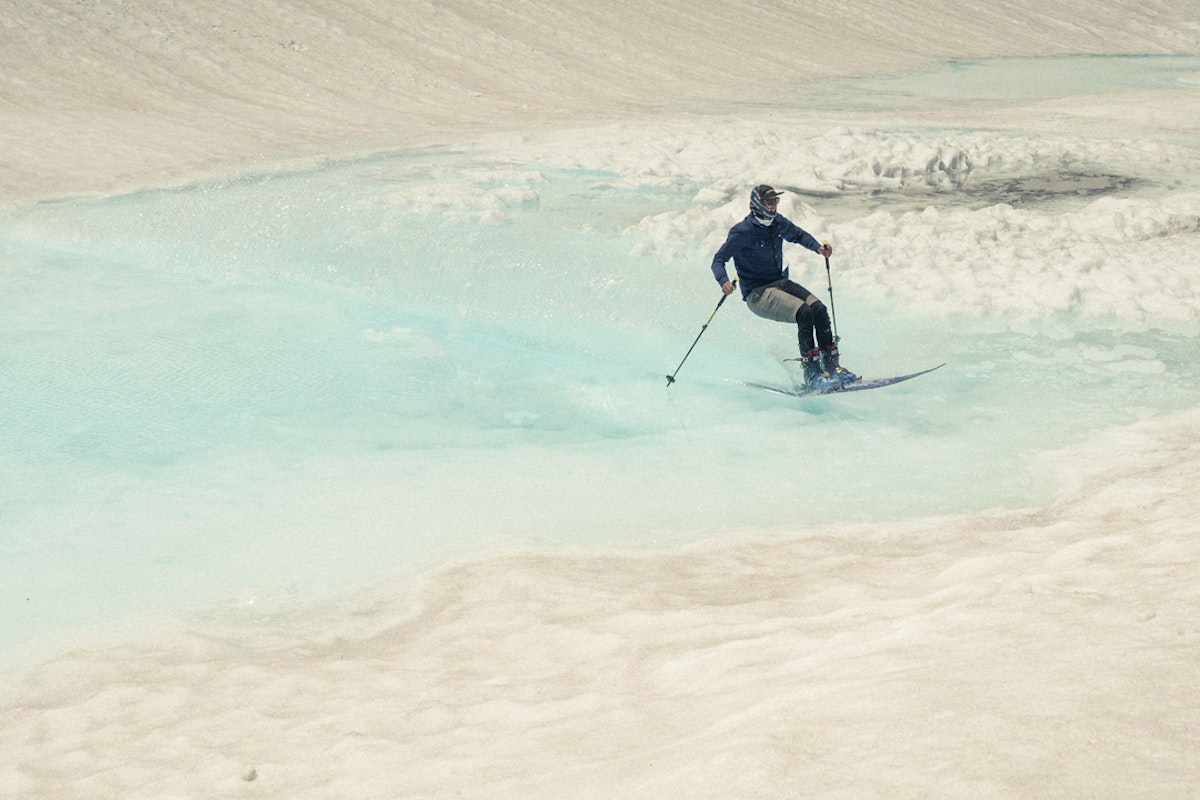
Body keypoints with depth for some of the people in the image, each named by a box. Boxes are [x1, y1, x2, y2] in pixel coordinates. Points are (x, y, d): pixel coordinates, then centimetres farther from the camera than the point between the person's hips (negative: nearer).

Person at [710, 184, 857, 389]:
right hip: (757, 293, -7)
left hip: (781, 283, 7)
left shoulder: (778, 223, 5)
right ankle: (811, 372, -23)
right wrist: (723, 281, -32)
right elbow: (719, 260, -11)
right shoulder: (743, 232, -14)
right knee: (804, 312, -28)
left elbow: (798, 235, 25)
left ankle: (831, 365, -11)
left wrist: (818, 248, 6)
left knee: (819, 309, -19)